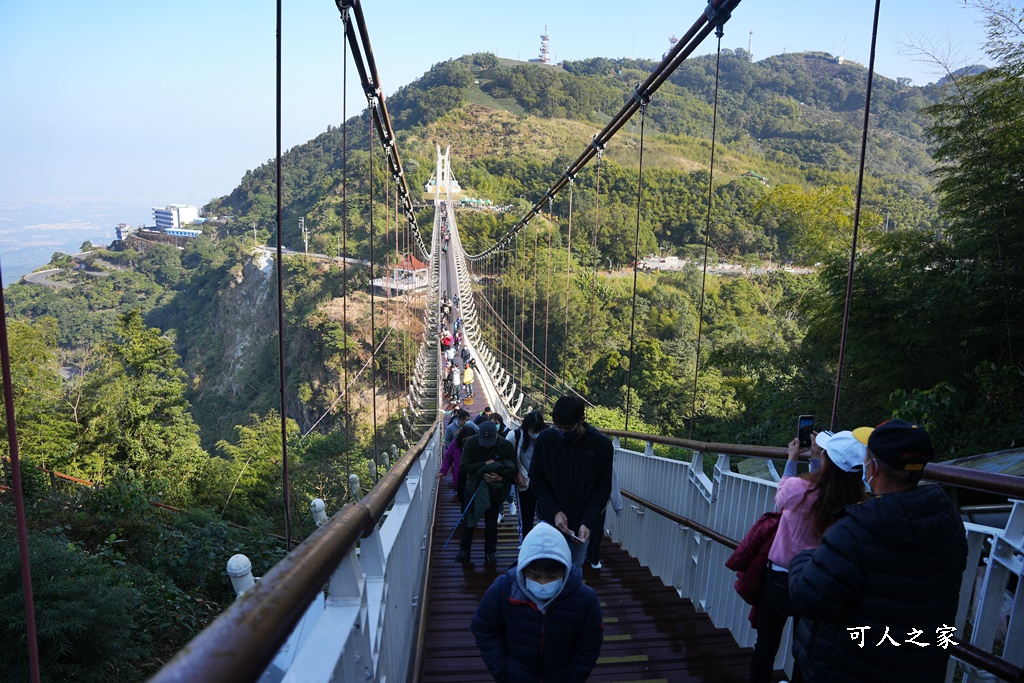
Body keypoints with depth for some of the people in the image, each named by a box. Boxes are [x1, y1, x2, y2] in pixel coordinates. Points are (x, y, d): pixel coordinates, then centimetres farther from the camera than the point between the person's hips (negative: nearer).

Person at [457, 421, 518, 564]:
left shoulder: (506, 446, -17)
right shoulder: (471, 442, -18)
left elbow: (514, 470, -11)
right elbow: (463, 467, -22)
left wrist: (501, 478, -31)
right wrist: (485, 464, -30)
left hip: (494, 490, 0)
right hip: (474, 487, 0)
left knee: (491, 522, 7)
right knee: (469, 520, 10)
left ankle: (490, 551, 27)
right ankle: (464, 549, 29)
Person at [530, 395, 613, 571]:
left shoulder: (602, 445, -11)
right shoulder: (545, 439, -11)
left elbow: (603, 489, -5)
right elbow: (536, 479, -2)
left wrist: (588, 522, -17)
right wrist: (554, 511, -14)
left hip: (582, 522, 0)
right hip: (550, 518, 0)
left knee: (575, 569, 11)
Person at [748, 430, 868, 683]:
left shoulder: (799, 488, -26)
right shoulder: (857, 502, -19)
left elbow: (781, 498, -2)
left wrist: (791, 460, 8)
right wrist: (814, 458, 11)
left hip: (780, 581, -2)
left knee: (766, 646, 17)